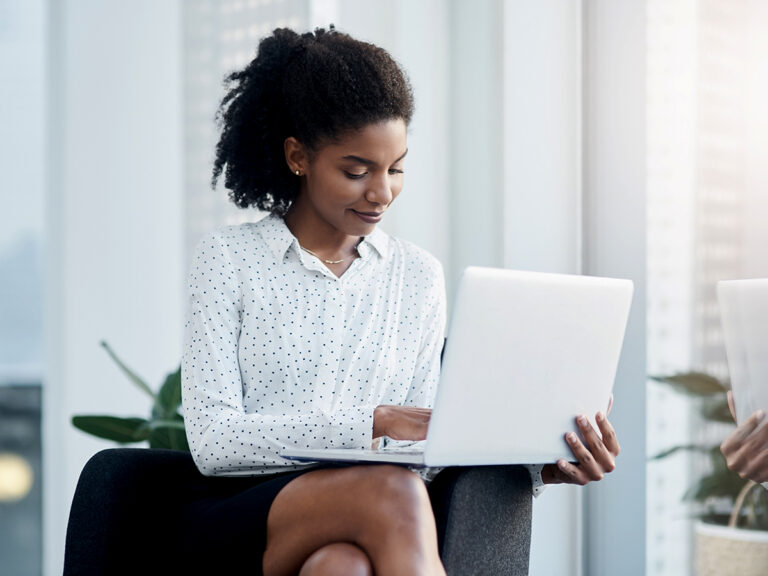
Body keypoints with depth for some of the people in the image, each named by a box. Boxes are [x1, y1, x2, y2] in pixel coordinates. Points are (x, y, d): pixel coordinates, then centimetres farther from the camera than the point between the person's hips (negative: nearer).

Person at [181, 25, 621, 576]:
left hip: (368, 521, 2)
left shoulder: (418, 277, 16)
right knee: (391, 490, -35)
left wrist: (535, 464, -9)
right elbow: (213, 442, -6)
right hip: (236, 521, -2)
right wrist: (376, 422, -15)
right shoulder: (229, 258, 4)